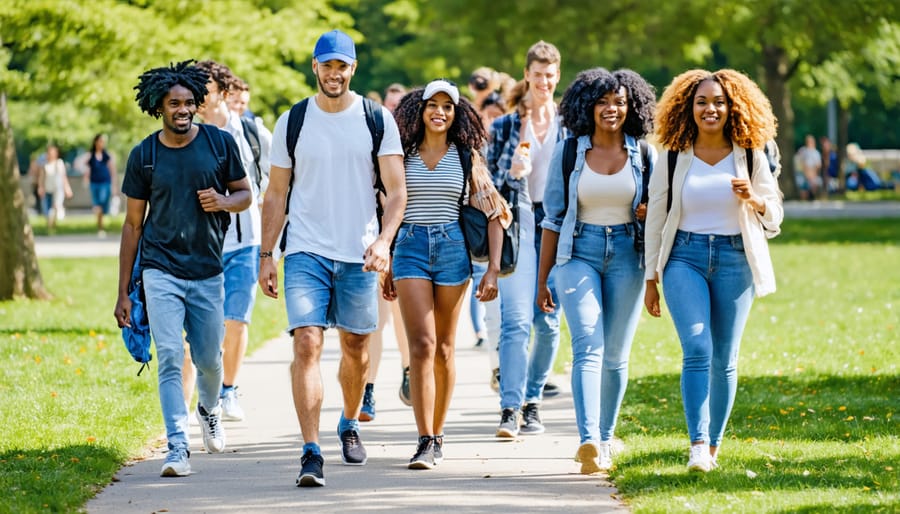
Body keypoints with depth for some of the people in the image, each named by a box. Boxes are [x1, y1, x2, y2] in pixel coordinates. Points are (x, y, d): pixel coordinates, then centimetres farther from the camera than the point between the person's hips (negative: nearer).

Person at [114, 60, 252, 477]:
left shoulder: (219, 143, 0)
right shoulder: (143, 156, 0)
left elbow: (245, 194, 11)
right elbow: (133, 224, 6)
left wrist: (223, 201, -16)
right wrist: (123, 292, 4)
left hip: (207, 270, 1)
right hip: (161, 270, -1)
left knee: (209, 359, 11)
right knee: (169, 358, -12)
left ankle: (209, 408, 43)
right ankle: (177, 447, -13)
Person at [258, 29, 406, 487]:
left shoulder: (378, 120, 1)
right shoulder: (292, 122, 3)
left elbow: (396, 190, -1)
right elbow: (275, 195, 8)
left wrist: (384, 239, -17)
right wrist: (266, 255, 2)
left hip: (358, 255, 1)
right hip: (306, 251, -1)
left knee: (355, 347, 12)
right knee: (307, 343, -14)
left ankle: (349, 425, 38)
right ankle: (311, 452, -18)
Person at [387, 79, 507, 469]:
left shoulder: (467, 157, 6)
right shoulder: (404, 155, 6)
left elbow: (494, 215, 5)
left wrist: (493, 269, -2)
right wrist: (386, 266, 11)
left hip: (453, 248, 1)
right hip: (410, 247, -1)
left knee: (444, 349, 7)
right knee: (422, 345, -11)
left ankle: (437, 436, 17)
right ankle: (424, 441, -14)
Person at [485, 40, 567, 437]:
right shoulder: (504, 127, 6)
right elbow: (488, 181, 7)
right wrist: (511, 173, -12)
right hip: (517, 223, -1)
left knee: (547, 321, 4)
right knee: (516, 319, -13)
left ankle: (532, 401, 17)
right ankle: (510, 408, -18)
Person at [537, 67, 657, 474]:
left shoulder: (644, 155, 5)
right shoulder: (568, 154, 2)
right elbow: (554, 219, 6)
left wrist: (649, 213, -11)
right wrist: (542, 281, 5)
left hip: (626, 256, 2)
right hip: (579, 253, -2)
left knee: (615, 356, 7)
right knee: (588, 346, -17)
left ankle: (604, 441, 20)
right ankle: (588, 441, -30)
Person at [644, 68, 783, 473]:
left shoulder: (750, 156, 4)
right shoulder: (673, 158, 3)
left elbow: (773, 218, 9)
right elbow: (655, 219, 8)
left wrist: (753, 199, -13)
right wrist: (651, 279, 7)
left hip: (734, 258, 1)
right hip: (685, 257, -1)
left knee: (724, 359, 4)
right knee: (697, 349, -15)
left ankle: (714, 443, 17)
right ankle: (697, 445, -21)